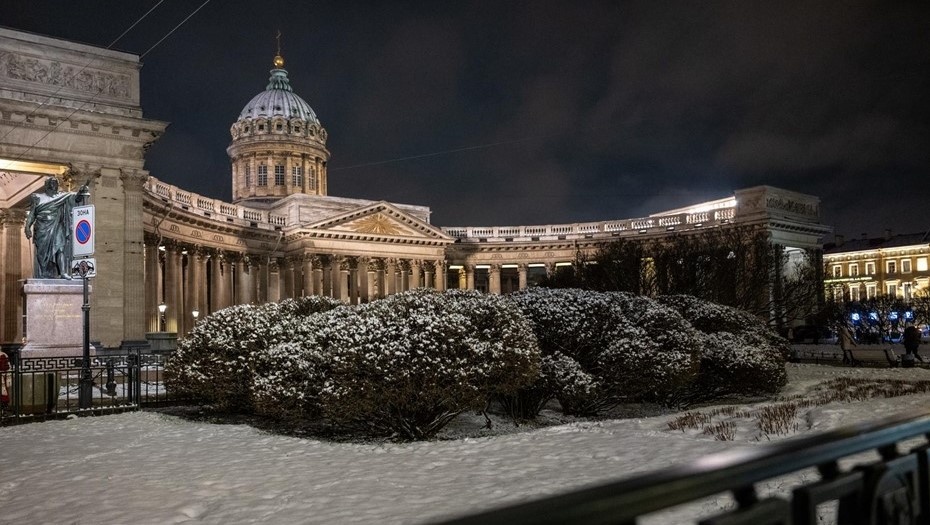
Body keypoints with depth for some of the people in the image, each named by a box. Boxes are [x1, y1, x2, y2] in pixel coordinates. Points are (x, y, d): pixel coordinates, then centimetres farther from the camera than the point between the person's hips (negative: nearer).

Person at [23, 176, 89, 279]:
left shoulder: (63, 197, 11)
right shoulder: (38, 198, 9)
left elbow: (76, 198, -3)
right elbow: (31, 214, 7)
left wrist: (81, 192, -25)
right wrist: (27, 227, -5)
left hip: (57, 229, 0)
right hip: (42, 230, 0)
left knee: (60, 249, -15)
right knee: (42, 252, 0)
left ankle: (63, 272, -24)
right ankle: (42, 276, 3)